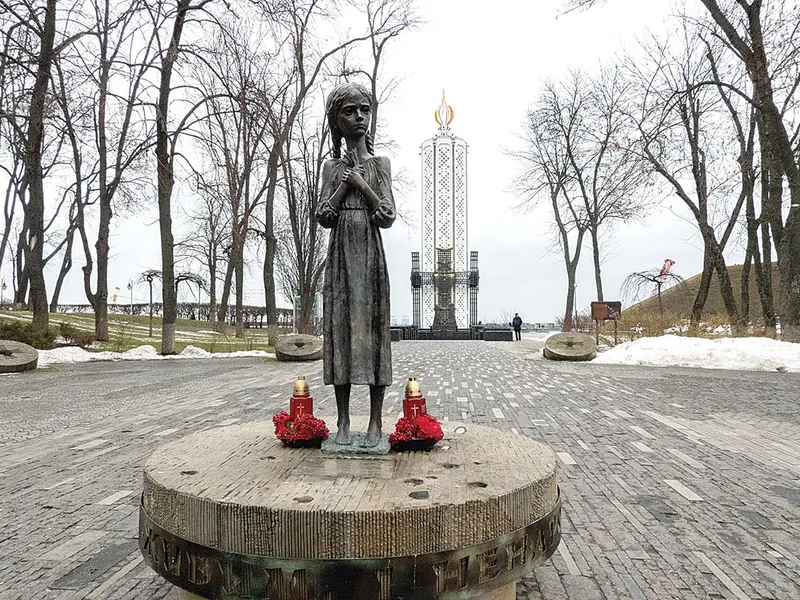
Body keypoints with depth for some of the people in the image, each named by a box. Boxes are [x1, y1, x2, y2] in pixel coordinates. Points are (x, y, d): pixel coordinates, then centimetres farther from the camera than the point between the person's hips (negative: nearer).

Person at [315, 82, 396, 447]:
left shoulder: (380, 163, 8)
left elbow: (388, 217, -3)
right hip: (340, 255, 2)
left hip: (370, 255, -1)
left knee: (372, 330, -3)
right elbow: (324, 217, -1)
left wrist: (361, 183, -6)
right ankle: (343, 421, 8)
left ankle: (375, 422, 4)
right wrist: (346, 181, -5)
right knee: (340, 329, 0)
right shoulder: (332, 167, 12)